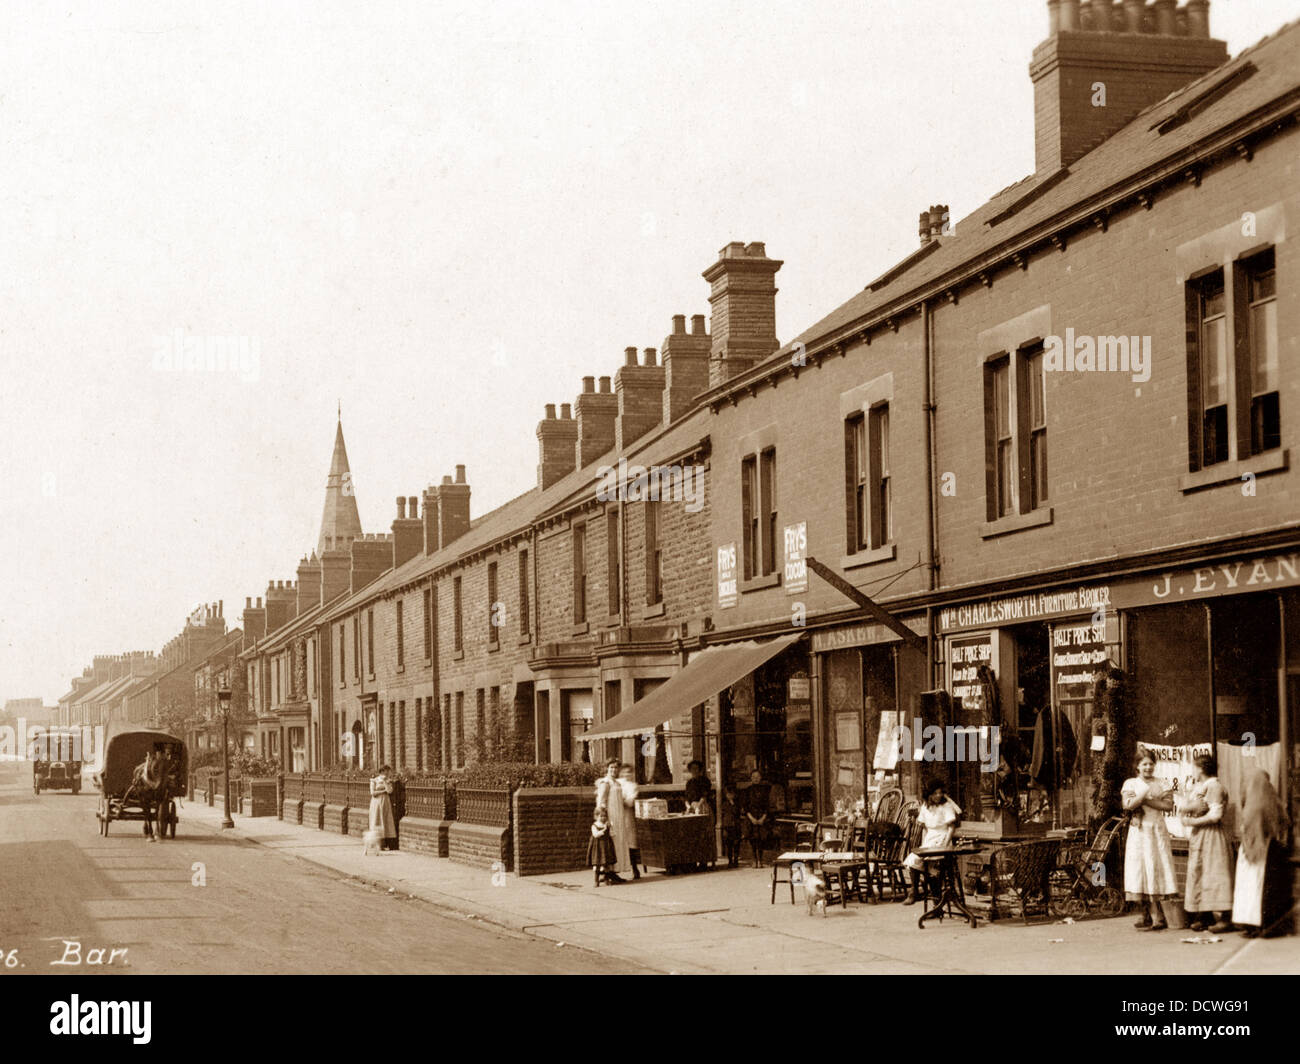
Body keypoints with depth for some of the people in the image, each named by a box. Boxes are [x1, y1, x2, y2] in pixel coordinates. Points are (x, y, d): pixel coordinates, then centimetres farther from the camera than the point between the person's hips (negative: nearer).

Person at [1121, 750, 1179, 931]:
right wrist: (1144, 793, -14)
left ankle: (1159, 917, -9)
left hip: (1158, 832, 0)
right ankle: (1147, 914, 4)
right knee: (1141, 871, -3)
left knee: (1159, 871, -6)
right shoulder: (1130, 784, 7)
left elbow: (1169, 806, -3)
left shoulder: (1161, 785, 11)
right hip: (1139, 832, 0)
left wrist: (1146, 801, -10)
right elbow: (1127, 804, -9)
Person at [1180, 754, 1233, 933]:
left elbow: (1215, 815, -17)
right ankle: (1202, 917, 9)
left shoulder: (1214, 786, -8)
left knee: (1214, 875, -12)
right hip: (1196, 837, 9)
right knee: (1197, 875, 6)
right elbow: (1182, 809, 15)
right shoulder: (1196, 787, 19)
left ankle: (1222, 918, -14)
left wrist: (1193, 821, -12)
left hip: (1211, 835, -9)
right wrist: (1191, 806, -6)